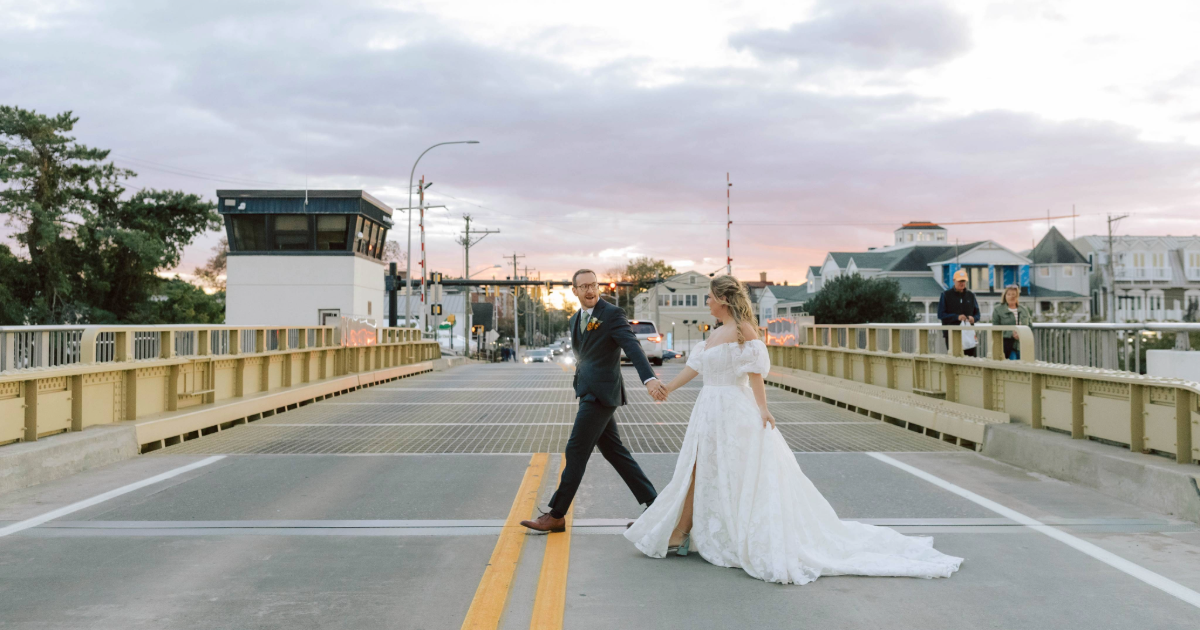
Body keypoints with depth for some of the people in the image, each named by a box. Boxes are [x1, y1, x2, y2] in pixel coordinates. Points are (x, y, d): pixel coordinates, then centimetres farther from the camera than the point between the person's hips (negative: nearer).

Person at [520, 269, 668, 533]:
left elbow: (633, 347, -24)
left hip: (601, 393, -9)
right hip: (588, 393, 9)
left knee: (575, 452, -6)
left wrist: (649, 378, -38)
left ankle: (556, 515, 3)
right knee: (614, 451, 11)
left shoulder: (613, 314, -10)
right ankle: (652, 504, 18)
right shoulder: (576, 319, 16)